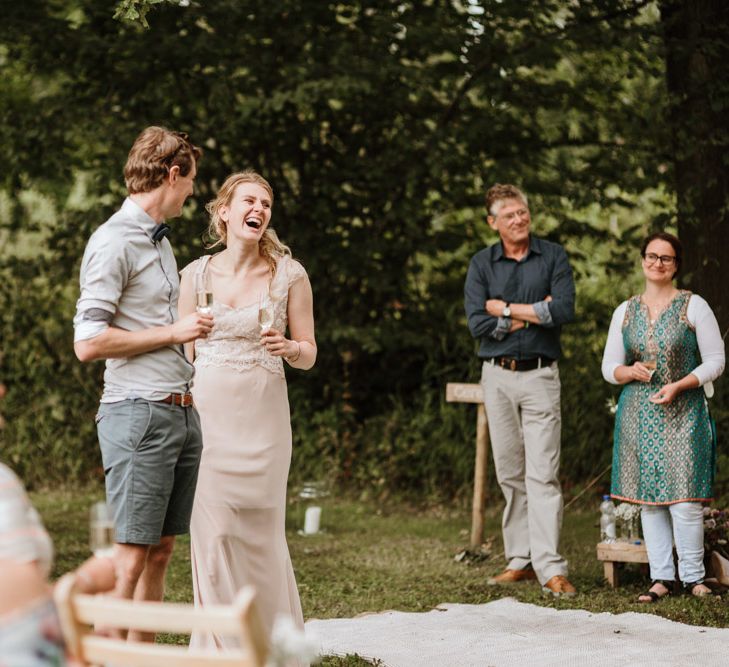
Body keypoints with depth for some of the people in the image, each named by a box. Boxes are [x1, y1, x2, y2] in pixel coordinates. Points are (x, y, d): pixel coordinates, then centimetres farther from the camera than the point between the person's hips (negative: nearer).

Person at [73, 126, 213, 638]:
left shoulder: (160, 239, 19)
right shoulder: (115, 241, -10)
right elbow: (89, 342, -16)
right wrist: (173, 332, -11)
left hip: (182, 413, 9)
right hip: (139, 416, -9)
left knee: (161, 551, 9)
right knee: (131, 557, -9)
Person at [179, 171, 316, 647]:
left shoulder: (289, 275, 2)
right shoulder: (196, 274, 7)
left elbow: (309, 355, 6)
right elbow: (182, 351, 11)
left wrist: (288, 348, -16)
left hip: (263, 415, -1)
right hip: (208, 413, 1)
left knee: (261, 531, 1)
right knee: (214, 531, -2)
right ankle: (221, 646, 9)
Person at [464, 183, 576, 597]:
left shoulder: (553, 257, 2)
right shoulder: (482, 264, 7)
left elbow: (564, 310, -13)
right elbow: (478, 324, -5)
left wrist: (506, 308, -8)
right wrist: (533, 314, -9)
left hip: (539, 376, -3)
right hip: (497, 376, 3)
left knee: (542, 474, -9)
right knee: (511, 474, 6)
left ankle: (551, 567, -11)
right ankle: (521, 561, 12)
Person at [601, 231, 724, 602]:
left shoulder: (693, 306, 1)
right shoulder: (625, 311, 11)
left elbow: (715, 360, 0)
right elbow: (609, 367, 14)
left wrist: (678, 386, -14)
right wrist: (629, 371, -9)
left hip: (682, 414, -4)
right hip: (638, 414, 4)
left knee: (683, 498, -9)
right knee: (647, 497, 3)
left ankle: (693, 577, 3)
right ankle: (661, 576, 10)